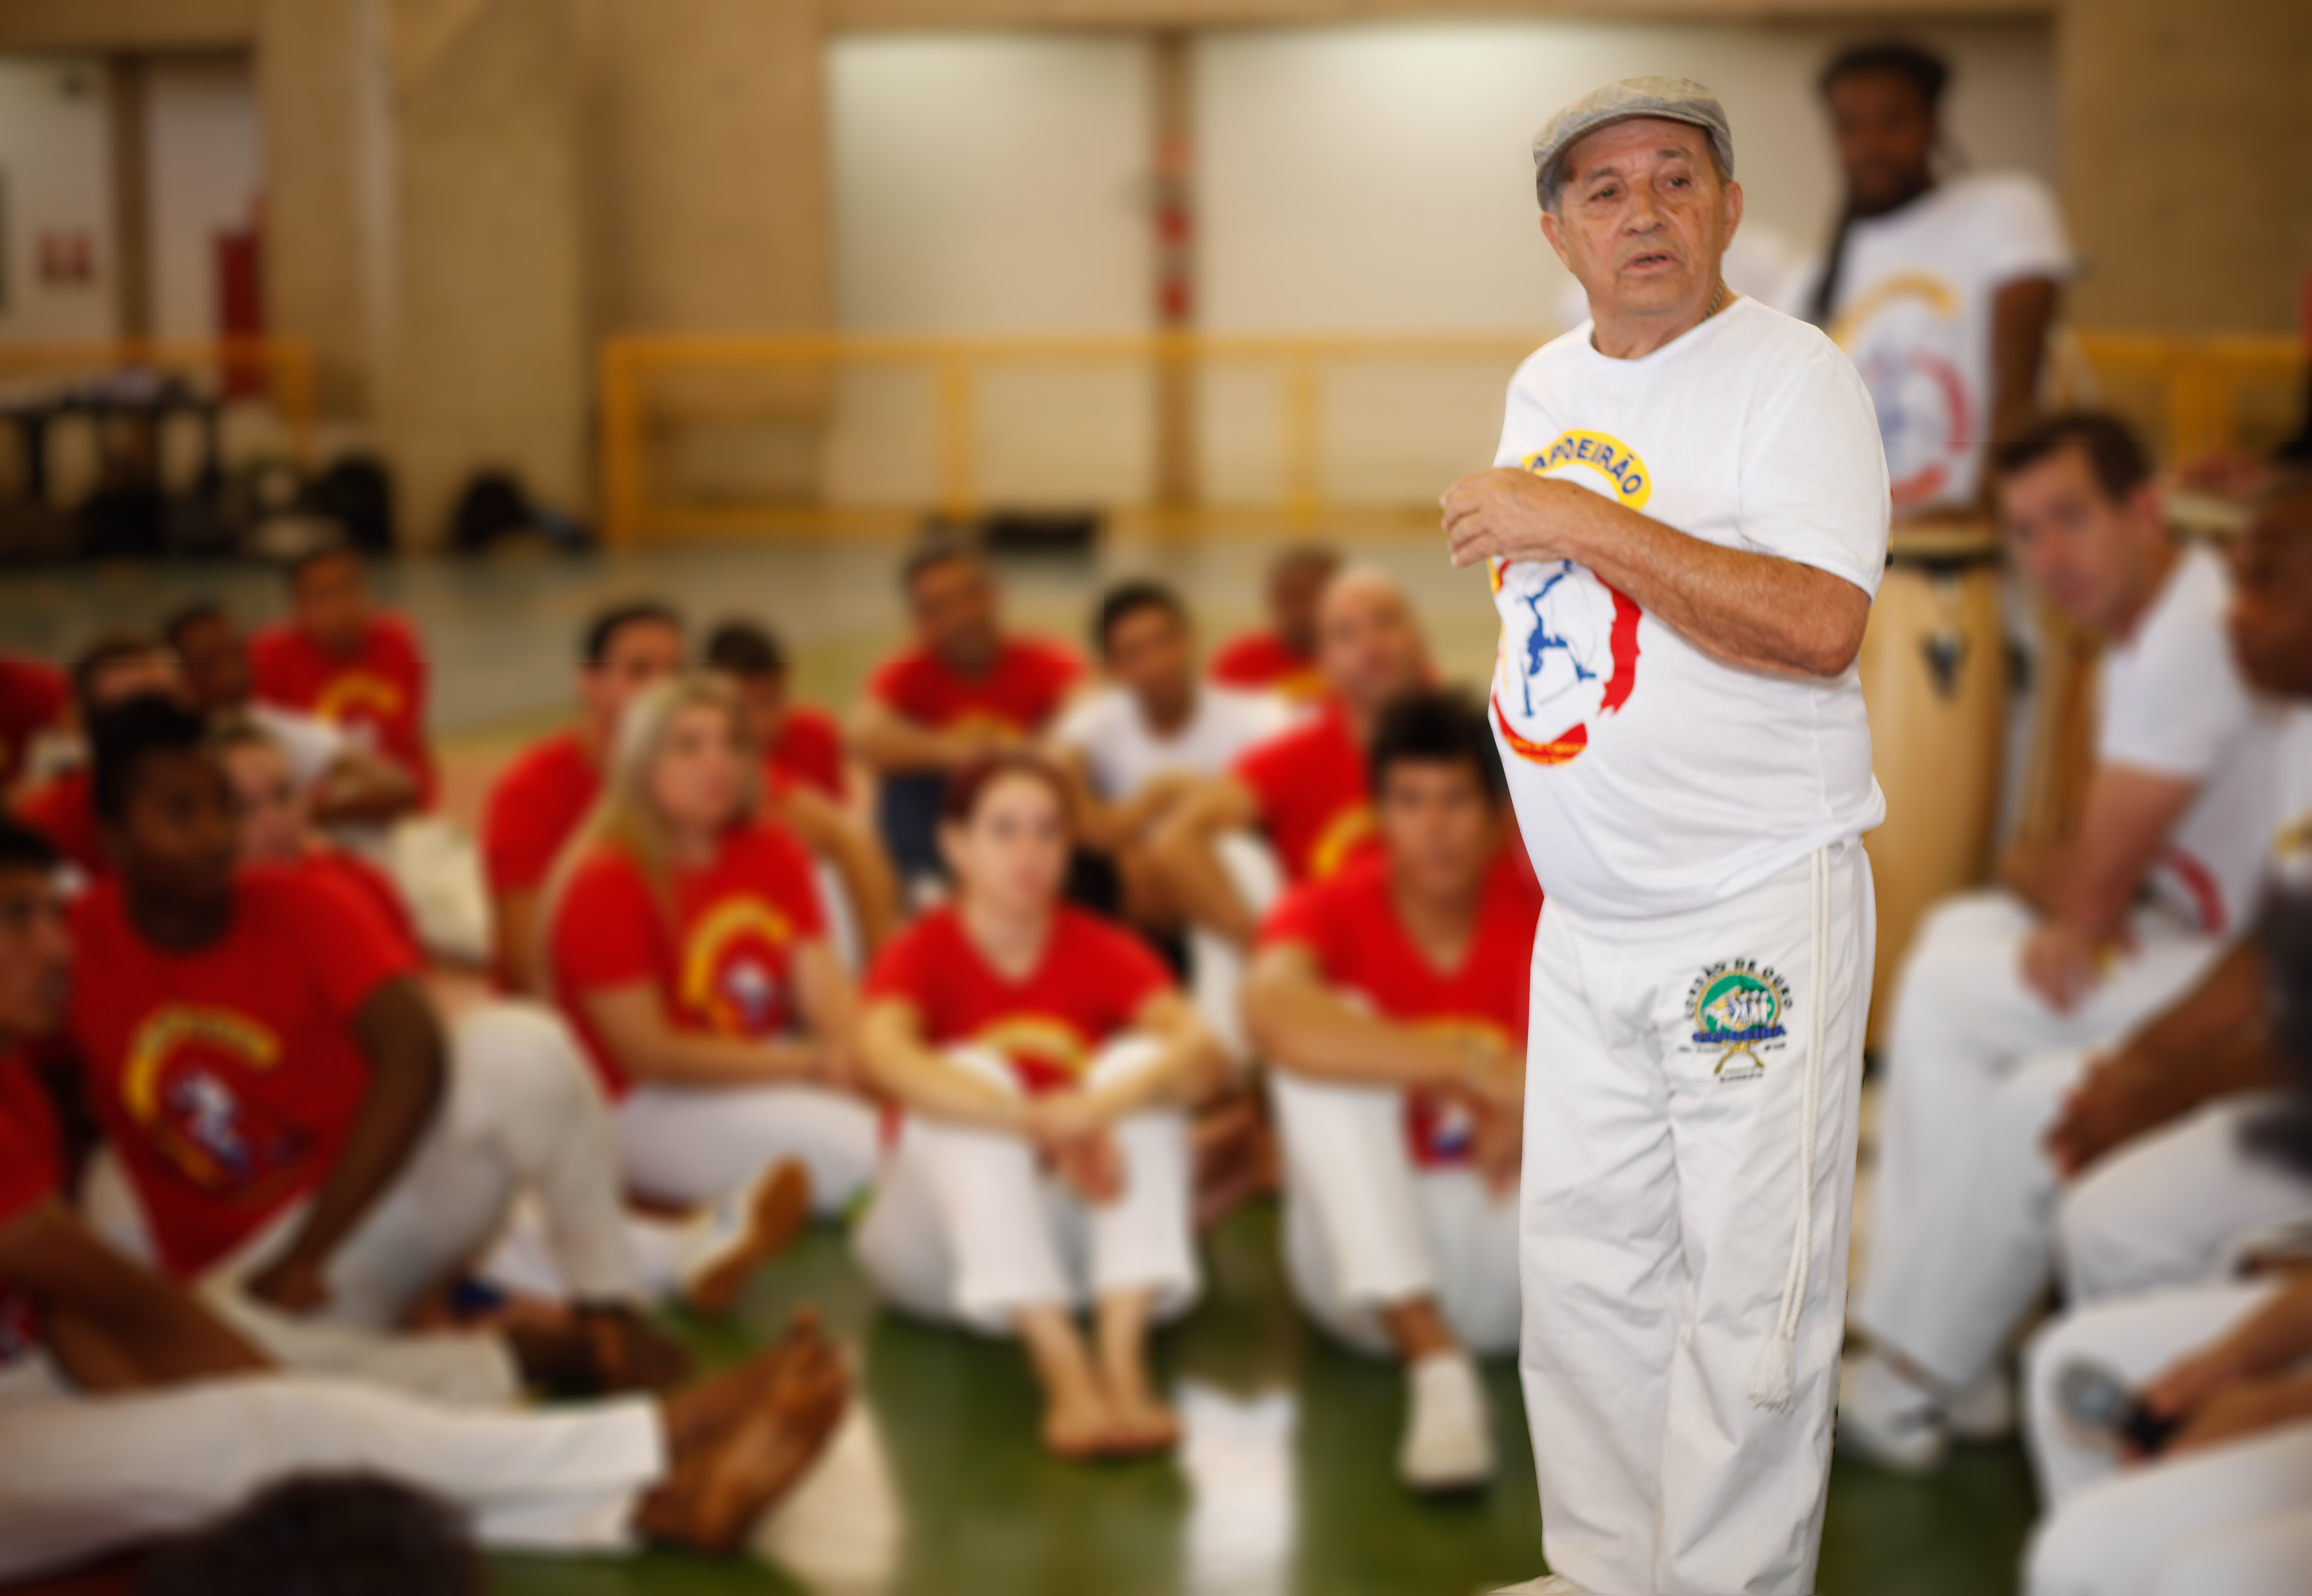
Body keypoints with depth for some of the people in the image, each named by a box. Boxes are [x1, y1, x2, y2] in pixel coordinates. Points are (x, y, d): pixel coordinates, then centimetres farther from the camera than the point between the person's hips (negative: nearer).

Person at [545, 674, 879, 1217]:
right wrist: (805, 1063, -19)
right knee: (857, 1147, -28)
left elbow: (824, 987, -1)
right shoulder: (602, 885, -13)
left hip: (776, 1069, 7)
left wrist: (857, 1056, -24)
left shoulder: (773, 853, 7)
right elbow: (649, 1054, -16)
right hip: (651, 1108, -7)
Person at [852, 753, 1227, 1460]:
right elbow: (890, 1061, -33)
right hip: (948, 1233, -2)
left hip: (1081, 1229, 2)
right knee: (972, 1080, -28)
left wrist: (1101, 1107, -43)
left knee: (1141, 1063, -22)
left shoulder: (1103, 952, -3)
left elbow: (1201, 1051, -23)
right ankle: (1061, 1368, -44)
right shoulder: (921, 955, -9)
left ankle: (1123, 1356, -38)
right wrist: (1041, 1121, -45)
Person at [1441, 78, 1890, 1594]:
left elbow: (1820, 627, -24)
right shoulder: (1543, 386, 13)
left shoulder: (1793, 372, -10)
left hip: (1761, 911, -7)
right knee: (1582, 1268, 13)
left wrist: (1580, 522, -24)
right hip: (1586, 919, 7)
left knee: (1751, 1288, -2)